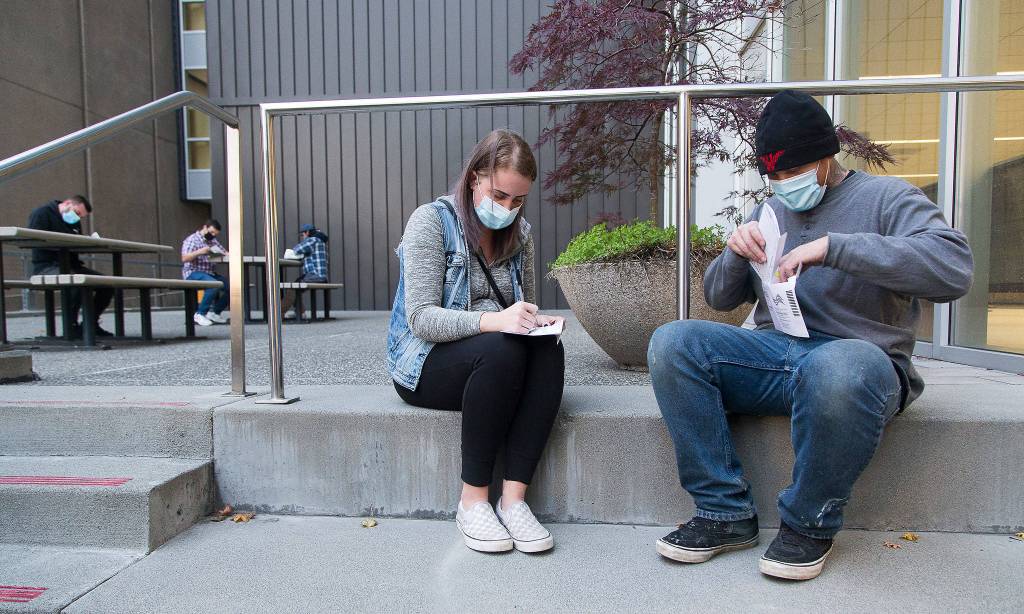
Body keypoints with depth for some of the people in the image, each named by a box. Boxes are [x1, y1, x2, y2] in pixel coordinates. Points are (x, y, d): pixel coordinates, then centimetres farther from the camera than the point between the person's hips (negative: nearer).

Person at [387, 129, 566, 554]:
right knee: (500, 350, -35)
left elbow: (526, 310, 15)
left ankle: (513, 498, -25)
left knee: (549, 350, -26)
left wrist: (540, 322, -11)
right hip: (424, 364, -5)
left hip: (500, 357, 5)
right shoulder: (432, 220, -9)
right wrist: (492, 320, -35)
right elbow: (421, 319, -19)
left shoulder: (519, 234, 9)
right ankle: (473, 500, -21)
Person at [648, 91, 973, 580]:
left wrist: (834, 247, -24)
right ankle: (726, 513, -13)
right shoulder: (769, 212, 18)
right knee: (671, 342, -20)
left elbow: (954, 267, -16)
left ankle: (809, 524, -12)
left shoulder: (886, 197, 4)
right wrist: (736, 254, -6)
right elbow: (720, 298, 15)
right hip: (774, 355, 5)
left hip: (858, 356, -4)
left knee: (837, 367, -40)